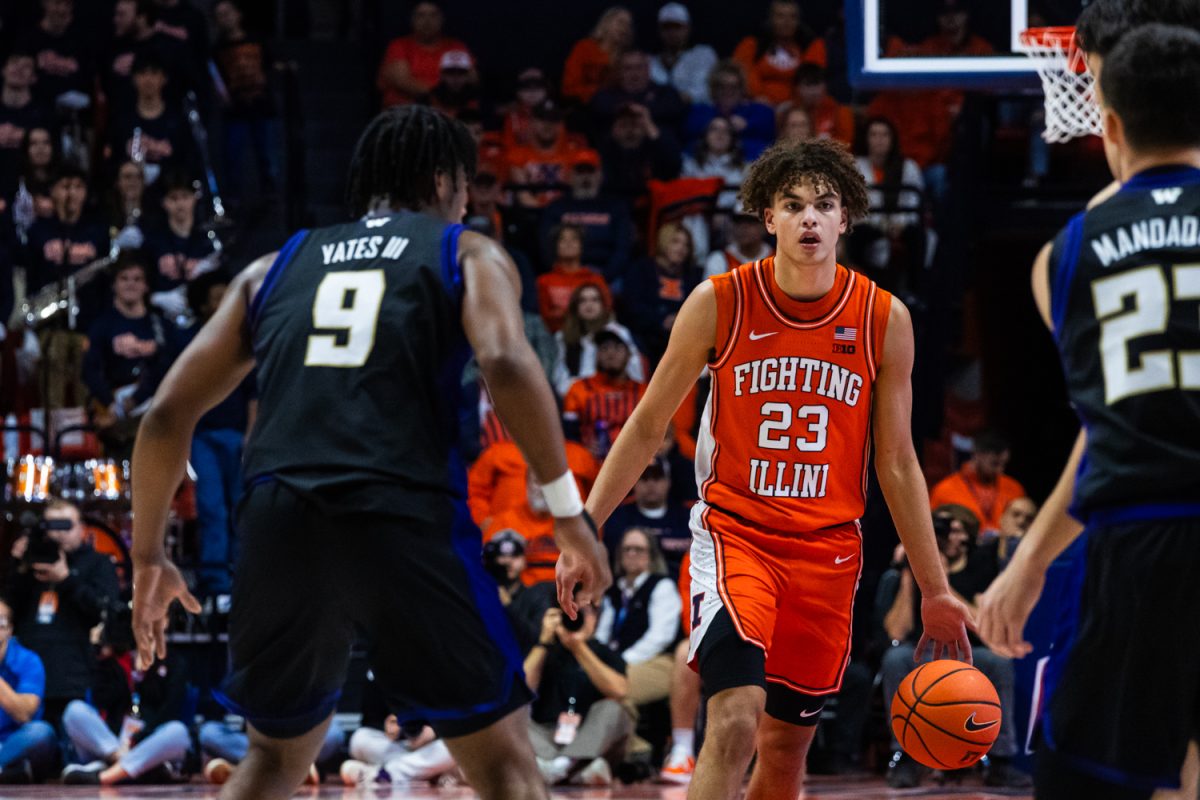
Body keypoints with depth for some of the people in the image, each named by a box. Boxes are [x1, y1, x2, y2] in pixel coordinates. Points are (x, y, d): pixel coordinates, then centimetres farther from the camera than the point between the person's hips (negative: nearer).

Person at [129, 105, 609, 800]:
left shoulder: (275, 268, 25)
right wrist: (570, 516, -5)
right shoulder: (468, 254, 14)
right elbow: (506, 364, -7)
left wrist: (149, 558, 29)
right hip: (406, 518, -4)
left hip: (280, 522, 4)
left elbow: (169, 414, 20)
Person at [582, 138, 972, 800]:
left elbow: (896, 463, 8)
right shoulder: (719, 303, -6)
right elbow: (647, 427, 4)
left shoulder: (884, 321, -1)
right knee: (736, 719, -24)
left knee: (786, 746, 9)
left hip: (828, 548, 3)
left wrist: (934, 590, 8)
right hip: (733, 532, -3)